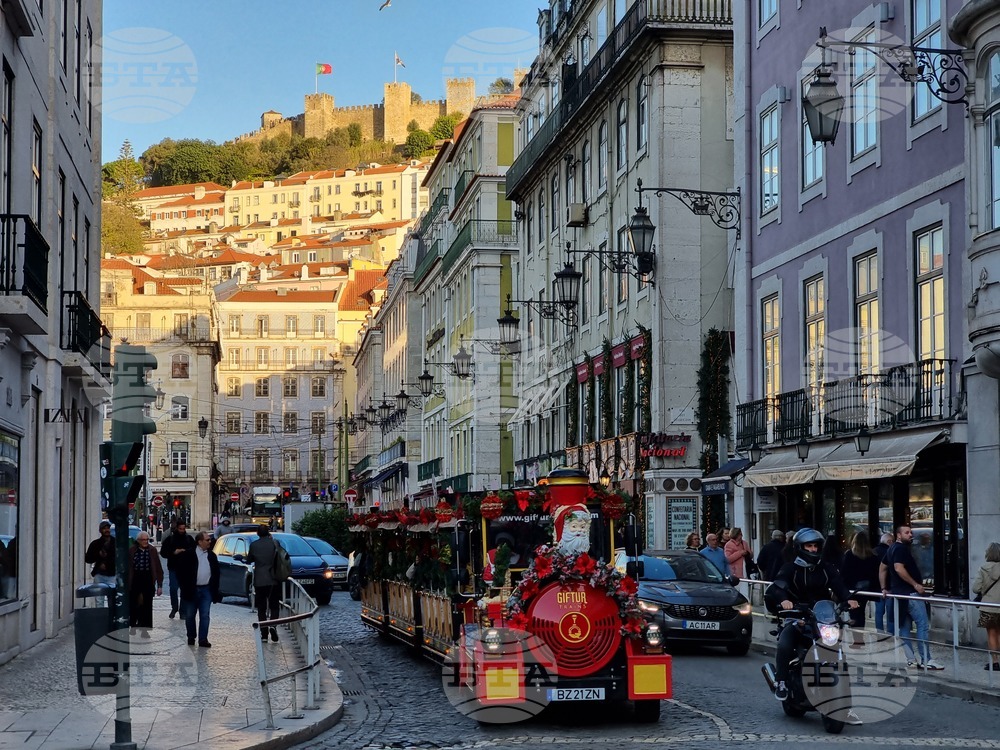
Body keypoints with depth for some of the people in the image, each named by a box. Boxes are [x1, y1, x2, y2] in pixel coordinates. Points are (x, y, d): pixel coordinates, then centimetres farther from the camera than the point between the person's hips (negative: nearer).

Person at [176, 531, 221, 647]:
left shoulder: (211, 556, 7)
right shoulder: (188, 554, -7)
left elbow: (216, 573, 12)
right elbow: (180, 570, -3)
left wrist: (215, 589, 6)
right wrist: (184, 585, -5)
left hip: (206, 590, 2)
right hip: (192, 590, -2)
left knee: (205, 616, -3)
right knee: (190, 616, 9)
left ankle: (203, 639, -1)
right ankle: (191, 638, 23)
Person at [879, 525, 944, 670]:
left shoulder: (892, 549, 19)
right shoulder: (901, 549, -13)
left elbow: (882, 568, 25)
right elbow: (899, 568, -25)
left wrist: (884, 588, 26)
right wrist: (916, 585, -21)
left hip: (899, 593, 11)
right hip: (909, 593, -11)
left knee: (904, 626, 9)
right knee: (923, 624, -10)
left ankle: (911, 659, 12)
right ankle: (925, 660, -12)